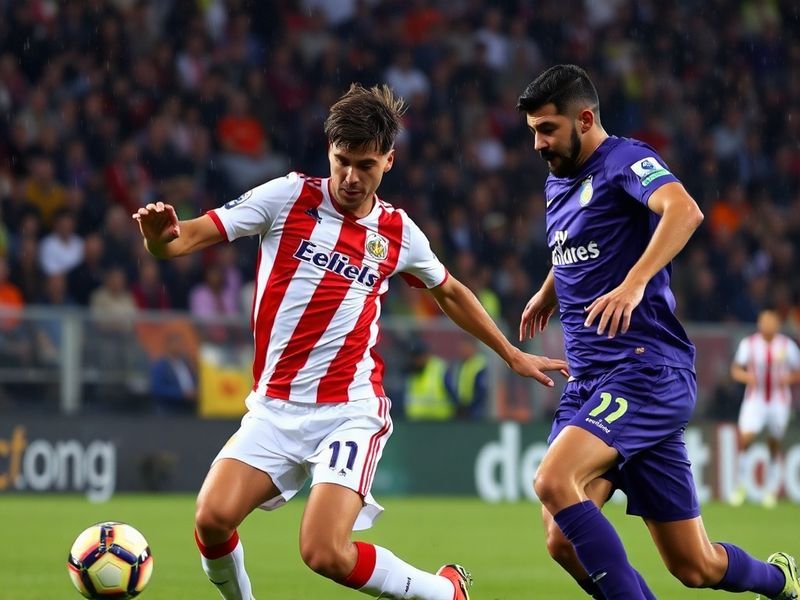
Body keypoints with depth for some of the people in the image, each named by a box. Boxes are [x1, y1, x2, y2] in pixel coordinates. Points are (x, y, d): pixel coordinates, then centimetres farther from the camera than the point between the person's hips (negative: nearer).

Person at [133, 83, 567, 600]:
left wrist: (512, 355, 31)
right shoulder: (288, 197, -1)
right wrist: (159, 236, -31)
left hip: (350, 411, -1)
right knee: (213, 518, -22)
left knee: (326, 553, -19)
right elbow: (186, 239, -7)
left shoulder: (399, 233, 6)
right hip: (274, 408, 1)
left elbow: (449, 292, 26)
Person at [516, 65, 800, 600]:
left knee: (554, 481, -28)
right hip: (588, 382, 8)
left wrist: (634, 283, -40)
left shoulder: (625, 160, -8)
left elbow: (684, 210, -29)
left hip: (646, 370, -8)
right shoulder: (558, 185, 19)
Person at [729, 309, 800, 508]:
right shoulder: (749, 344, -2)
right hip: (754, 400, -1)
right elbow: (735, 370, -2)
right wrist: (745, 376, -23)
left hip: (779, 401, 1)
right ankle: (741, 486, 0)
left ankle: (771, 490, 19)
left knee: (774, 445, 6)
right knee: (744, 440, -16)